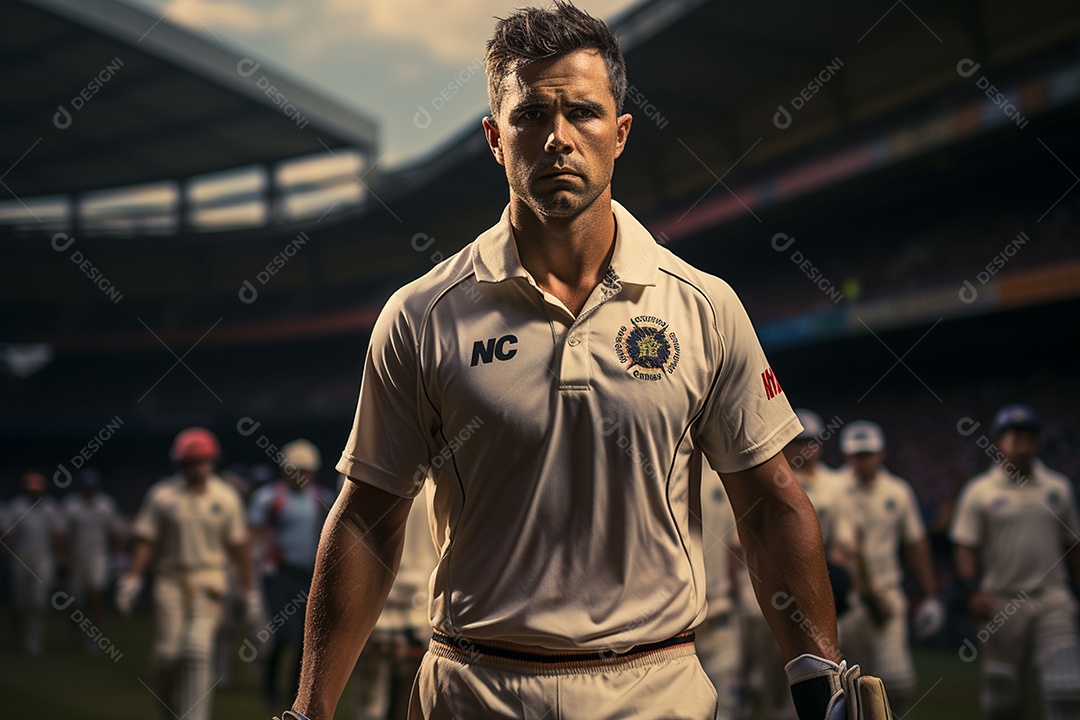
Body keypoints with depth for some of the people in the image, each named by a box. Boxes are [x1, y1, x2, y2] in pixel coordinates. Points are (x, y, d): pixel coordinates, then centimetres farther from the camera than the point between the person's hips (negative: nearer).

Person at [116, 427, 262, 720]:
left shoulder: (226, 498, -1)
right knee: (166, 653, -1)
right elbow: (146, 540, -1)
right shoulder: (161, 495, -4)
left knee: (198, 646, -17)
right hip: (170, 579, 1)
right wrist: (132, 579, -10)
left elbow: (238, 546, 5)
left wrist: (250, 591, 7)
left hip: (209, 578, 0)